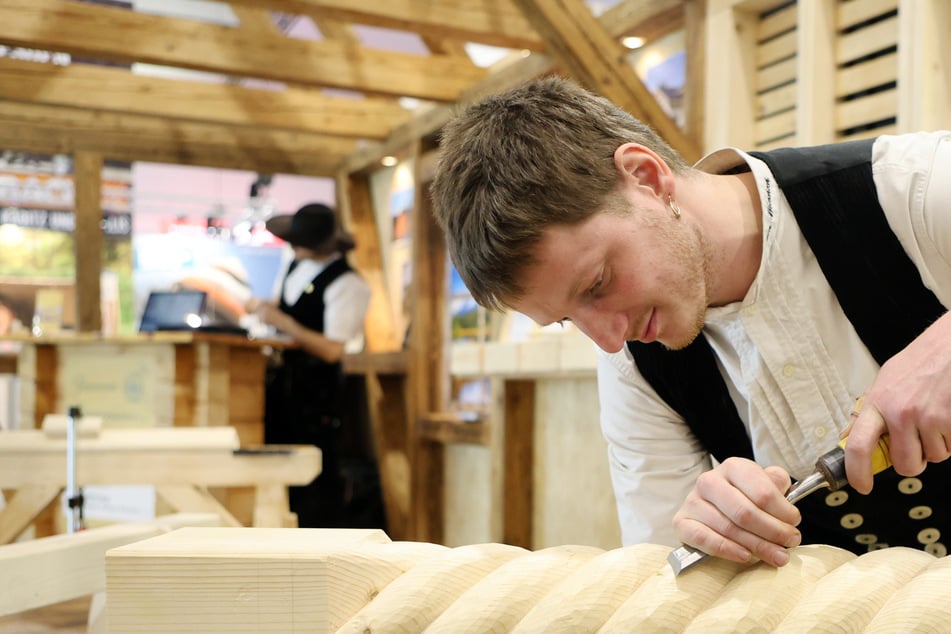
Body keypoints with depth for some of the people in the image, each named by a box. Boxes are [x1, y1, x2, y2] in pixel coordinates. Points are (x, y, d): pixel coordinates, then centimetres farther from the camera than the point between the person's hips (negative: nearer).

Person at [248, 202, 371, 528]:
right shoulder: (296, 265, 9)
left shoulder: (347, 284, -17)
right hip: (282, 378, 8)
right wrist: (264, 307, 0)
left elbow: (332, 350, -21)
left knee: (315, 473, -1)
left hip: (317, 389, -8)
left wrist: (284, 322, -26)